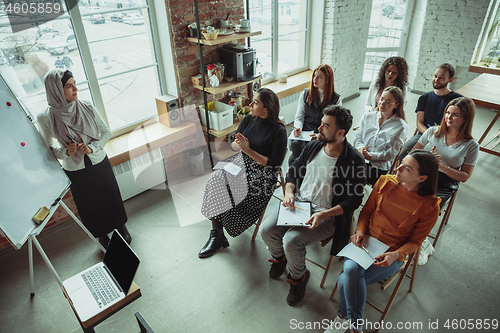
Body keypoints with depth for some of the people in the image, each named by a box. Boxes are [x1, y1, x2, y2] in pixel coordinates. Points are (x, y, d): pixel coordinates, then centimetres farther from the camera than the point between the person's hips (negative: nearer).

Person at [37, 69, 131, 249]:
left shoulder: (87, 108, -13)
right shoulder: (46, 118, -17)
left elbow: (106, 132, -3)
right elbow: (48, 147, -3)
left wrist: (92, 147, -19)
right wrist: (65, 151, -23)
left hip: (100, 163, 1)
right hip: (75, 170, -1)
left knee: (112, 197, 17)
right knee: (90, 206, 17)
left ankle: (121, 228, 44)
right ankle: (102, 236, 43)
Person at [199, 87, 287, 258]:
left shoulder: (278, 131, -12)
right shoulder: (248, 120, 7)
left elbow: (274, 163, -15)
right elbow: (233, 144, 12)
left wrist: (248, 150, -18)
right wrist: (239, 145, -13)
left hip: (262, 174, -6)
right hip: (241, 163, 6)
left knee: (221, 188, -24)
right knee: (214, 180, -21)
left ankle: (218, 236, 0)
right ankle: (216, 235, -14)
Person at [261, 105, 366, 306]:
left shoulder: (353, 160, -16)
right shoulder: (313, 146, 2)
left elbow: (354, 200, -14)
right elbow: (294, 171, 14)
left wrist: (323, 215, -24)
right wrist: (289, 193, -6)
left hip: (327, 216, -5)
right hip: (298, 204, 6)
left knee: (291, 241, -25)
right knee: (266, 229, -10)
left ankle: (298, 277, 9)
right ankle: (280, 258, 25)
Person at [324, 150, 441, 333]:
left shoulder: (429, 206, -11)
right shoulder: (385, 182, -4)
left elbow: (415, 241, -3)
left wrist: (396, 254, -21)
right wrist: (360, 231, -10)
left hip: (392, 255, -3)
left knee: (346, 280, -26)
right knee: (351, 269, -29)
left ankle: (344, 317, 3)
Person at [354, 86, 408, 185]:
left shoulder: (401, 127, 4)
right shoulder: (367, 116, 17)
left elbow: (391, 153, -3)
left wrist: (370, 156, -17)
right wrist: (360, 147, -9)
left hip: (380, 167, -4)